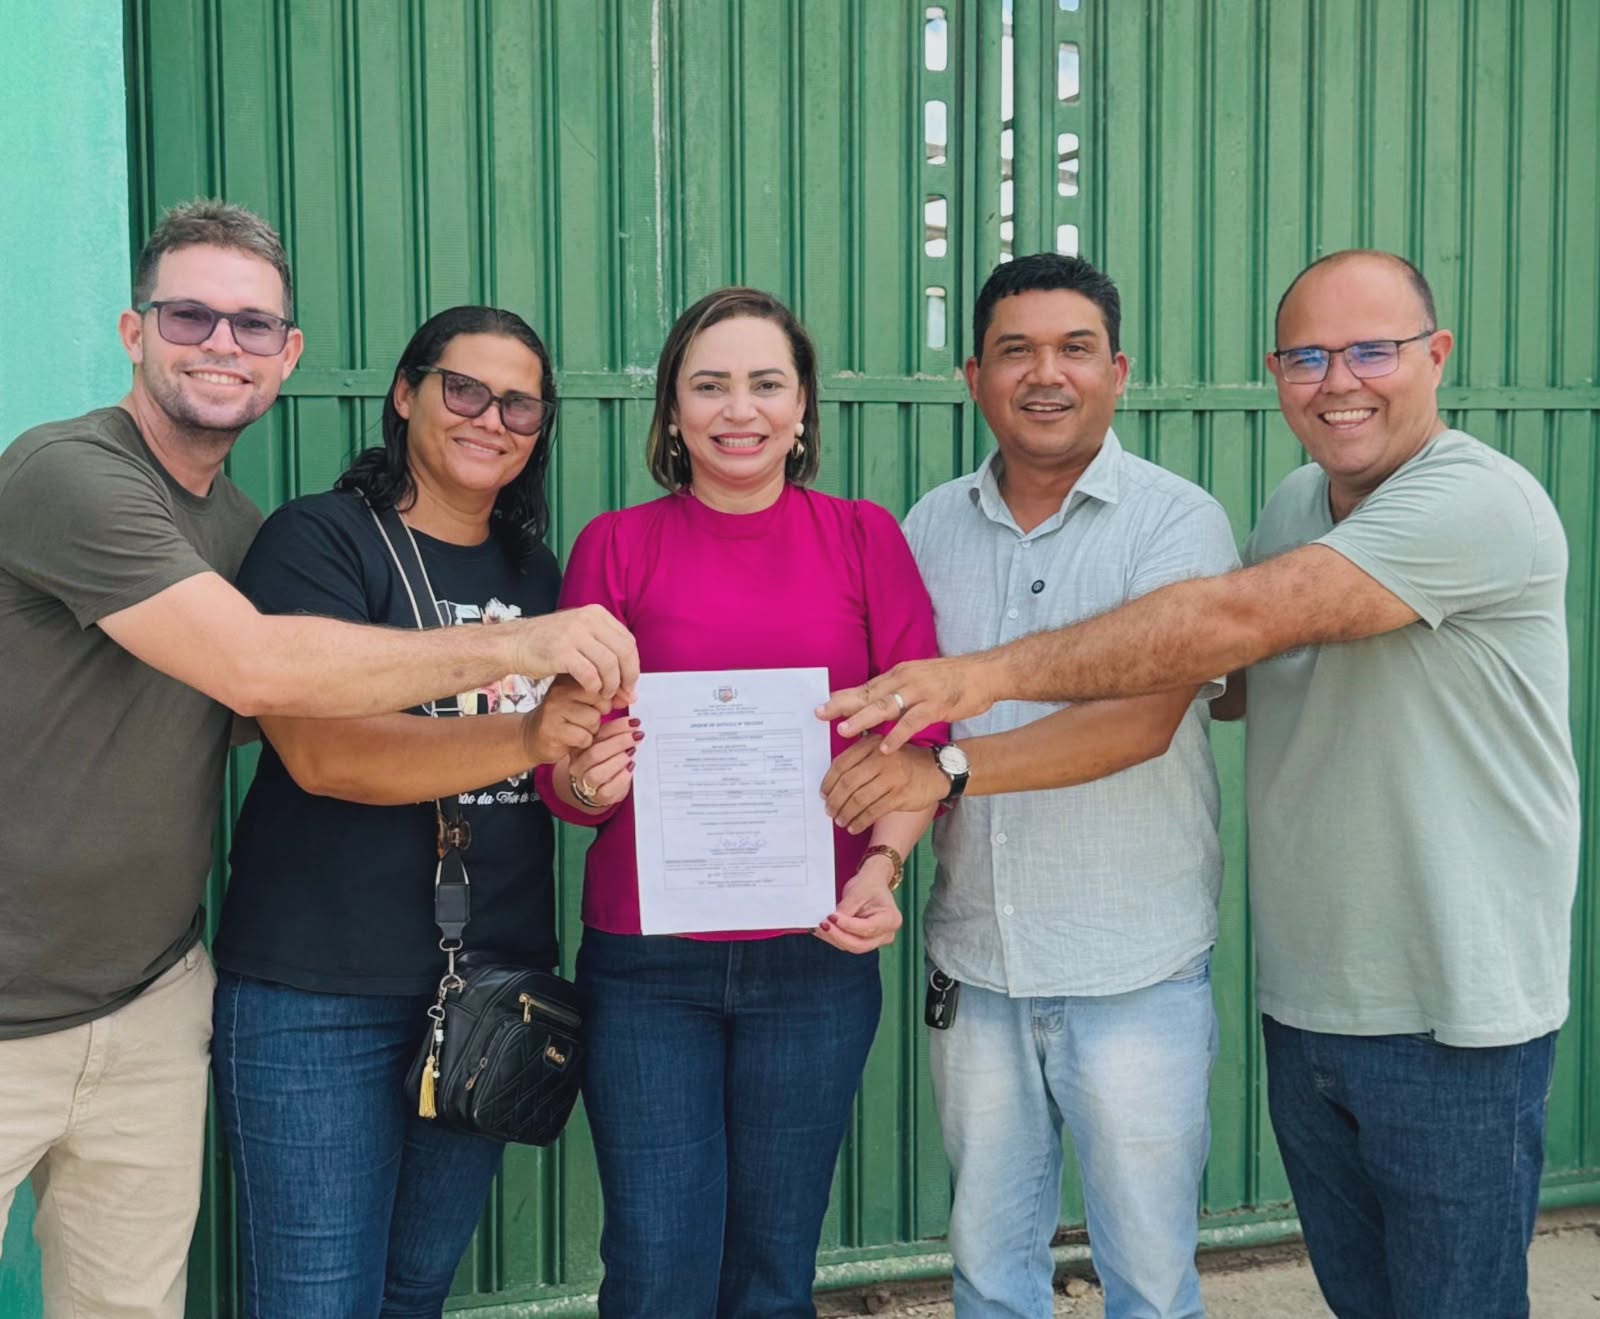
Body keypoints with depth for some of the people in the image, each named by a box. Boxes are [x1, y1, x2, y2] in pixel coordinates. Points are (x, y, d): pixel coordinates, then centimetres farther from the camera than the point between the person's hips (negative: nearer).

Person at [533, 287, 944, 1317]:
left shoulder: (864, 539, 4)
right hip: (643, 962, 0)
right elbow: (562, 773, 3)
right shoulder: (616, 546, 2)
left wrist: (883, 863, -16)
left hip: (817, 959, 1)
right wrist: (587, 781, -20)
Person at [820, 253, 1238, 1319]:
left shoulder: (1177, 522, -8)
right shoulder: (933, 527, 7)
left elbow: (1143, 717, -21)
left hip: (1136, 978, -4)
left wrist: (947, 768, -29)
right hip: (974, 966, 4)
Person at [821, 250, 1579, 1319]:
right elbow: (1240, 680, 16)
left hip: (1448, 1021, -7)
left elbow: (1243, 620, -28)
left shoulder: (1481, 502, -19)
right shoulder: (1296, 507, 9)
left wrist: (996, 674, -28)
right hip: (1305, 1000, 7)